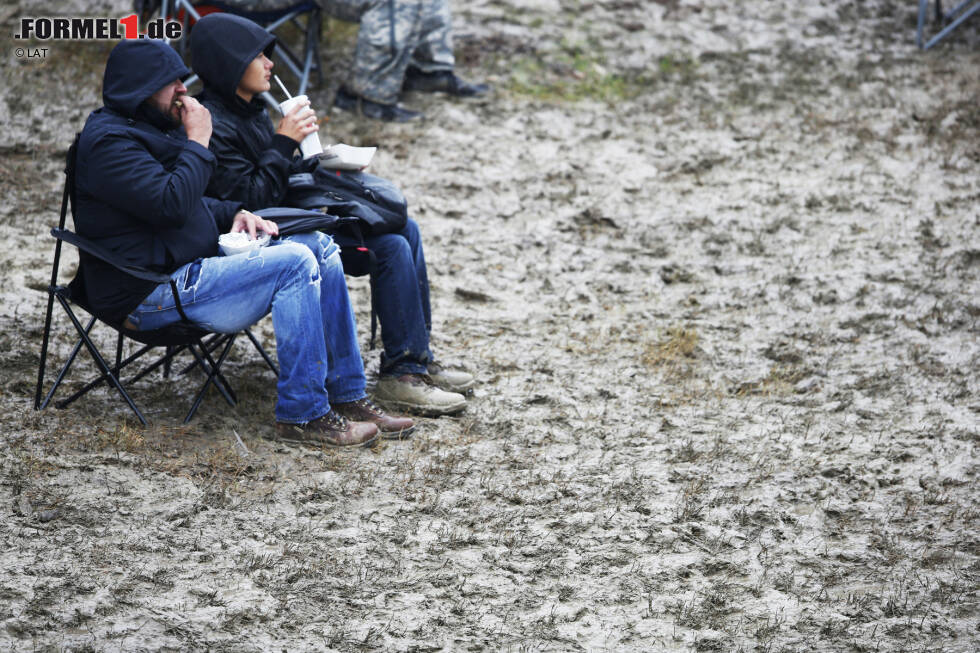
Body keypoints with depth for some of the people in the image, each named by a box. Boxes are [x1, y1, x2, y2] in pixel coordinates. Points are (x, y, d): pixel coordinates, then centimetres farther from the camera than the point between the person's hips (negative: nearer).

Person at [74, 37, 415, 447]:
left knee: (320, 247, 2)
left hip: (192, 265, 11)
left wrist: (233, 214, 8)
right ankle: (301, 415, -20)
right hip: (151, 295, -11)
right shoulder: (108, 143, -15)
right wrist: (198, 142, -14)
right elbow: (171, 204, -26)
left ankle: (347, 397, 1)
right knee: (293, 263, -24)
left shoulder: (144, 131, 18)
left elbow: (192, 205, 28)